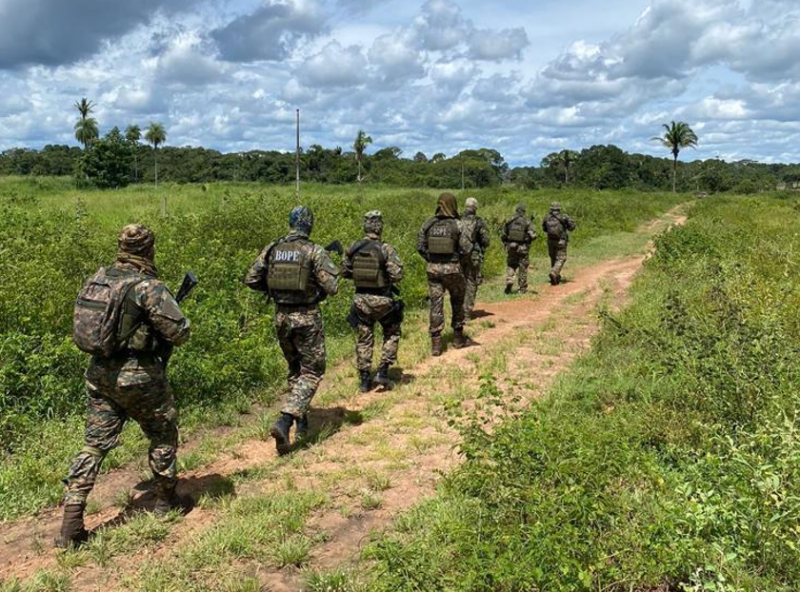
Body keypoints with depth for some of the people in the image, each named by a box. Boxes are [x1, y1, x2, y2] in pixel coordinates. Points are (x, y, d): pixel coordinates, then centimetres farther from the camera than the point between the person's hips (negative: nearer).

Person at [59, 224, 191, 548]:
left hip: (99, 373, 6)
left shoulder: (98, 279, 5)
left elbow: (88, 320, 17)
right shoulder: (148, 287, -16)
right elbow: (179, 332, -17)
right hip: (138, 376, -6)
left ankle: (71, 524, 6)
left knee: (94, 445, 9)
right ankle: (166, 501, 30)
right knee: (163, 435, 16)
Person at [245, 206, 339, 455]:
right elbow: (332, 286, -15)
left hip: (281, 316, 5)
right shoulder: (314, 251, -10)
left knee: (295, 369, 22)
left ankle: (302, 423, 28)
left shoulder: (272, 248, 3)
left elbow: (251, 280, 6)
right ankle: (284, 422, -12)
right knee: (311, 372, 4)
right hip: (307, 318, -5)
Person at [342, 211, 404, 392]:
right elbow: (397, 275, -20)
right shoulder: (386, 249, -15)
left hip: (360, 299, 4)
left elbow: (345, 272, 7)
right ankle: (383, 372, 9)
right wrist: (389, 280, 1)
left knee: (364, 339, 13)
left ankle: (364, 379, 15)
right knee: (392, 334, 17)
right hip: (382, 300, -3)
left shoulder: (353, 248, -2)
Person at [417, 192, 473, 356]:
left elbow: (420, 247, 3)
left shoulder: (428, 224, 0)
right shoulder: (457, 225, -10)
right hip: (452, 269, -2)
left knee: (436, 304, 6)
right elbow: (467, 249, -11)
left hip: (433, 269, 2)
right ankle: (458, 339, 26)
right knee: (457, 302, 16)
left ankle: (436, 344, 4)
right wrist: (457, 257, 8)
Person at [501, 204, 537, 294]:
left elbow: (504, 234, 4)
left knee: (510, 266, 14)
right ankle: (523, 288, 14)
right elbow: (533, 235, -11)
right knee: (522, 267, 9)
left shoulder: (509, 221, 1)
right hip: (522, 247, -1)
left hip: (510, 246, 2)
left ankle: (509, 282, -9)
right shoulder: (527, 221, -6)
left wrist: (506, 244, 18)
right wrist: (528, 240, 9)